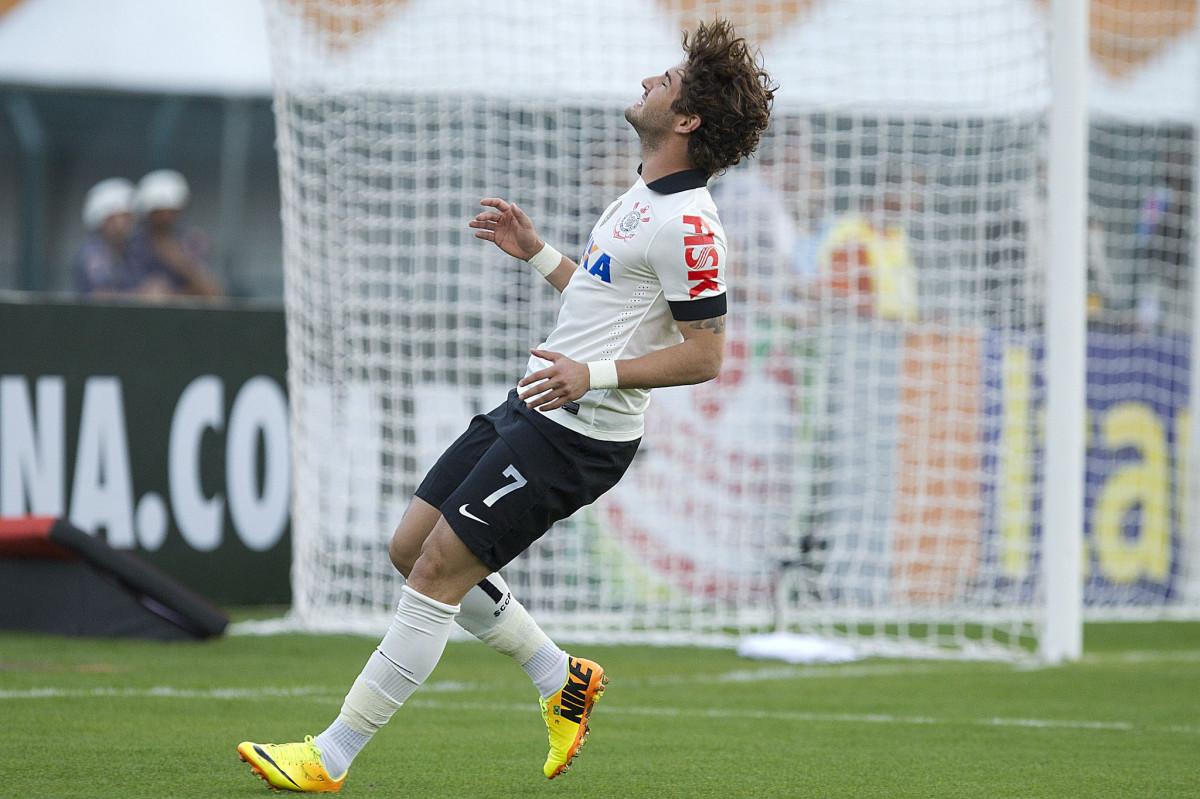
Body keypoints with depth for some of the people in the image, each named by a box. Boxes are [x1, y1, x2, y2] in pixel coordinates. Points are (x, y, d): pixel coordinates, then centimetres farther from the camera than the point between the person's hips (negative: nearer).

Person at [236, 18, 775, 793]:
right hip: (530, 412, 10)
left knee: (438, 572, -11)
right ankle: (562, 680, 23)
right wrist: (537, 253, 20)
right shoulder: (645, 198, 13)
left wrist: (594, 373, -25)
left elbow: (704, 355, -19)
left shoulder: (687, 225, -19)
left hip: (576, 433, -10)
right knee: (412, 548, 11)